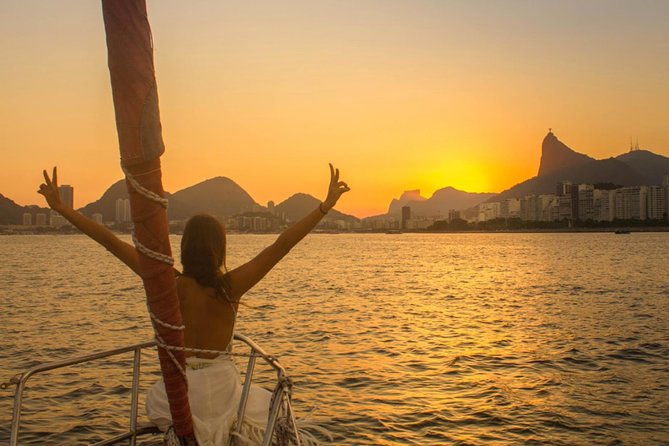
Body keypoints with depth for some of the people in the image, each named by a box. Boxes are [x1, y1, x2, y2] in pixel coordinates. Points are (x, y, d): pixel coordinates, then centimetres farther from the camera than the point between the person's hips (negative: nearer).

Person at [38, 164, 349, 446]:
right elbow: (282, 245, -15)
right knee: (271, 407, 31)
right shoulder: (231, 287, -14)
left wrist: (61, 208, -9)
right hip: (222, 388, -1)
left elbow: (113, 243, -14)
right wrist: (326, 205, -13)